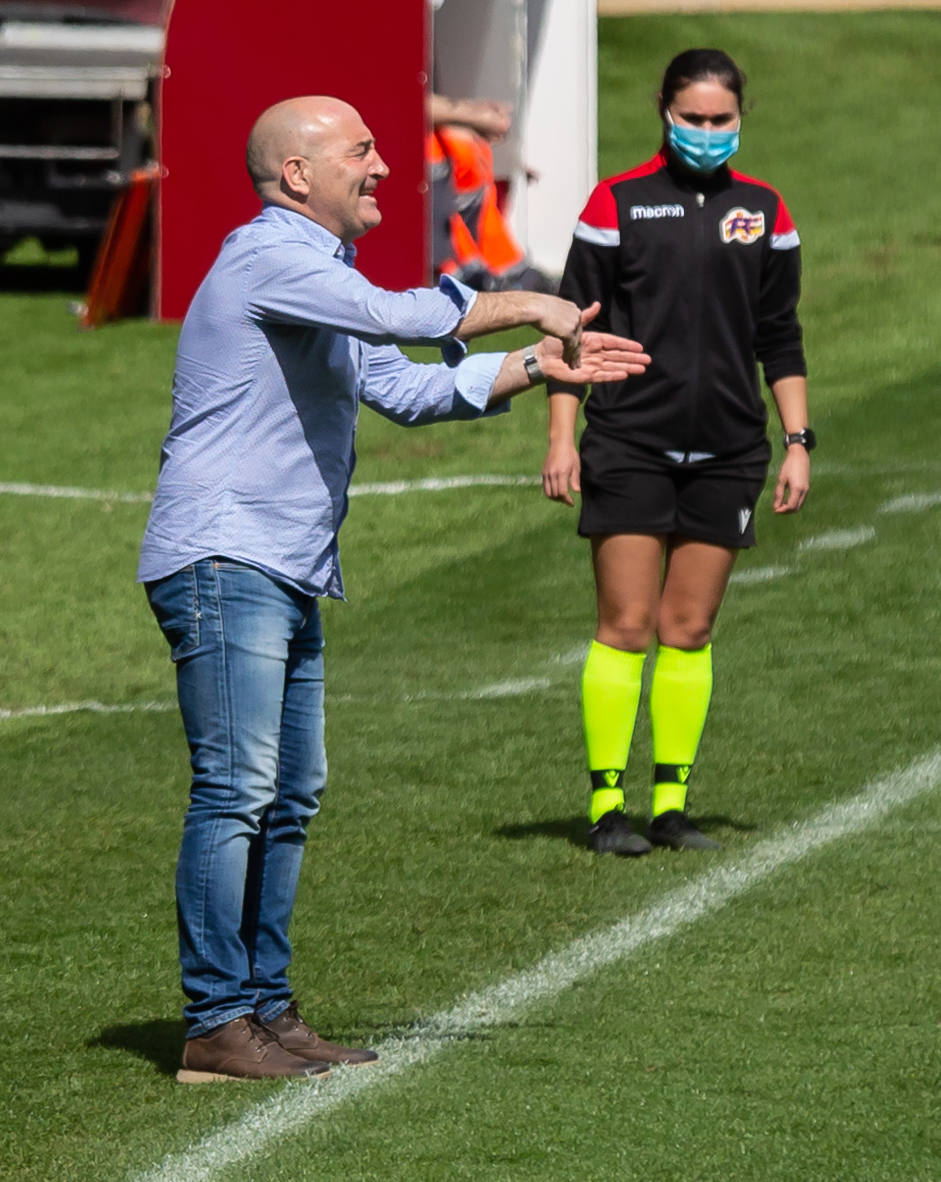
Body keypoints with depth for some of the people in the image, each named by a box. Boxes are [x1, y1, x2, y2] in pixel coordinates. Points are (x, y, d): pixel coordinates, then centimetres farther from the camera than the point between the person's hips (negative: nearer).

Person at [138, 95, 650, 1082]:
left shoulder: (320, 271, 21)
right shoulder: (270, 258, -12)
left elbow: (403, 389, 22)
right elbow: (394, 317, -25)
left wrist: (536, 368, 13)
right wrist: (524, 305, -16)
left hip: (287, 579, 11)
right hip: (221, 562, -11)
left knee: (289, 796, 11)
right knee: (236, 790, -13)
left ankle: (266, 1010, 15)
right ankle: (216, 1026, -14)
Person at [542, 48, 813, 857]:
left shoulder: (764, 211, 8)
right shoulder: (618, 202, -1)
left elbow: (780, 338, 13)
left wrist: (797, 442, 8)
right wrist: (561, 438, -5)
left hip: (727, 455, 3)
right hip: (629, 446, -3)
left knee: (690, 632, 5)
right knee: (627, 626, -5)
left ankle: (673, 806, 10)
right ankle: (608, 807, 0)